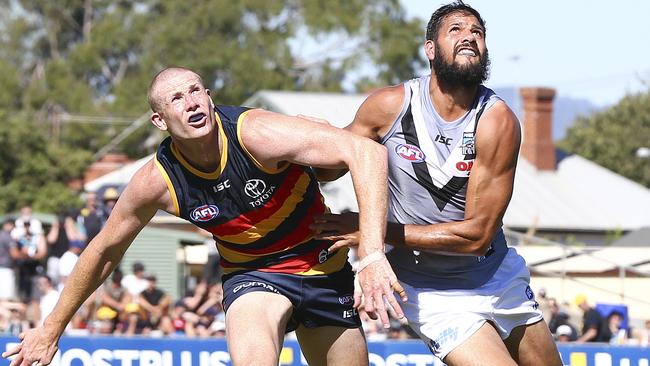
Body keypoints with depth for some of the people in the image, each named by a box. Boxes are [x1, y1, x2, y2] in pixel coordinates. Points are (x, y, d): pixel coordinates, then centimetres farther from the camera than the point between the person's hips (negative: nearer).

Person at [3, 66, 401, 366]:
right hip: (252, 274, 0)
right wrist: (52, 328, 7)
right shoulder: (157, 181, -18)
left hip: (322, 266, 0)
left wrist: (372, 256, -46)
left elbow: (367, 152, -37)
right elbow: (105, 250, 0)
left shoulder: (255, 133, -29)